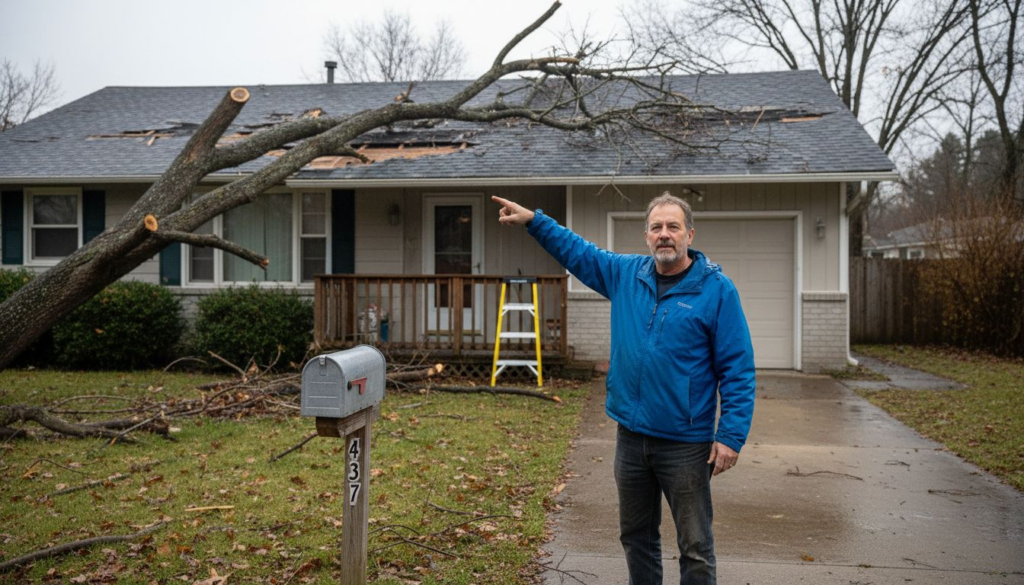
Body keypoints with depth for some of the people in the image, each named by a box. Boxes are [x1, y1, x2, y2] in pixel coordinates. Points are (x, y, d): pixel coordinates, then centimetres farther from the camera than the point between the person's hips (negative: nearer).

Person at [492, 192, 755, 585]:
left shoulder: (716, 288, -10)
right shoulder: (625, 274, 5)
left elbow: (737, 370, -11)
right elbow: (576, 251, 20)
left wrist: (731, 436, -15)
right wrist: (533, 220, 13)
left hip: (685, 444, -5)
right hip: (631, 435, 5)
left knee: (695, 547, 6)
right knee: (636, 536, 19)